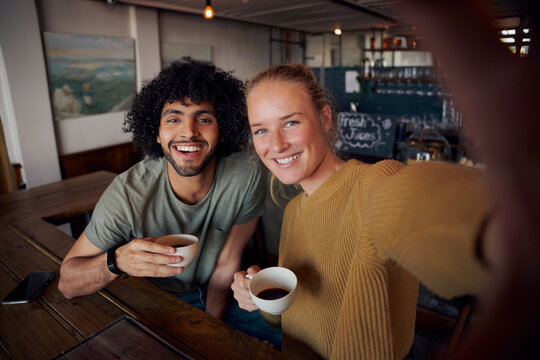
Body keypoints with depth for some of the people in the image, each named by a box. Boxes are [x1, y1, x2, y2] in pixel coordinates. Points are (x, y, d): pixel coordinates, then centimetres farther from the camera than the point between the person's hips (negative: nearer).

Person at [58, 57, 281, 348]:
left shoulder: (246, 177, -22)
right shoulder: (128, 194, -26)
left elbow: (226, 264, -11)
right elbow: (67, 285, -18)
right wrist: (117, 261, -38)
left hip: (215, 298, 1)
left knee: (281, 344, -10)